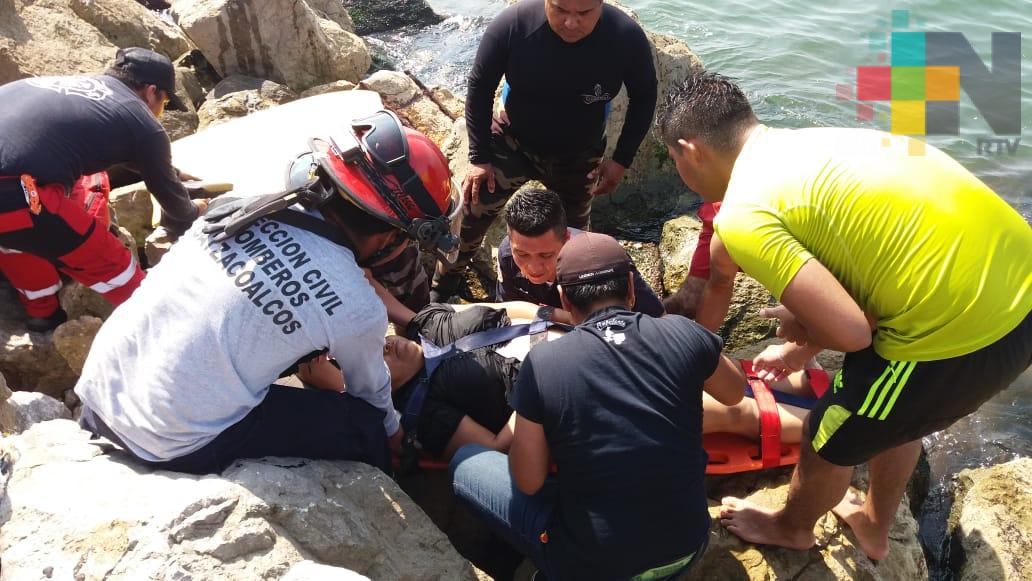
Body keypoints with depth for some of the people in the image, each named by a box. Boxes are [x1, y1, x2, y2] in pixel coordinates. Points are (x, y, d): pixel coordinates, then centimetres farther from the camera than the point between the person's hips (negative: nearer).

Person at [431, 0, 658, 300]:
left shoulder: (627, 37, -26)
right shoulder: (512, 24, -29)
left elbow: (644, 97, -7)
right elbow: (480, 87, -14)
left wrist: (622, 159, -8)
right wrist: (478, 156, -12)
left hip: (578, 156, 1)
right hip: (511, 142, -1)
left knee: (573, 230, 18)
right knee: (471, 214, -4)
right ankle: (443, 286, 23)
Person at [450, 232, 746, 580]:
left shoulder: (542, 362, -18)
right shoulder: (683, 333, -11)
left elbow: (528, 482, -9)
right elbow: (734, 394, 10)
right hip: (688, 548, 4)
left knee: (465, 461, 11)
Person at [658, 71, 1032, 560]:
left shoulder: (742, 213, -14)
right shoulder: (814, 144, 12)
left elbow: (849, 331, -20)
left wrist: (800, 330, 4)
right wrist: (802, 348, 29)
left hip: (959, 331, -8)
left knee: (830, 440, 19)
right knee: (896, 414, 33)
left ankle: (792, 527, 50)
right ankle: (874, 527, 59)